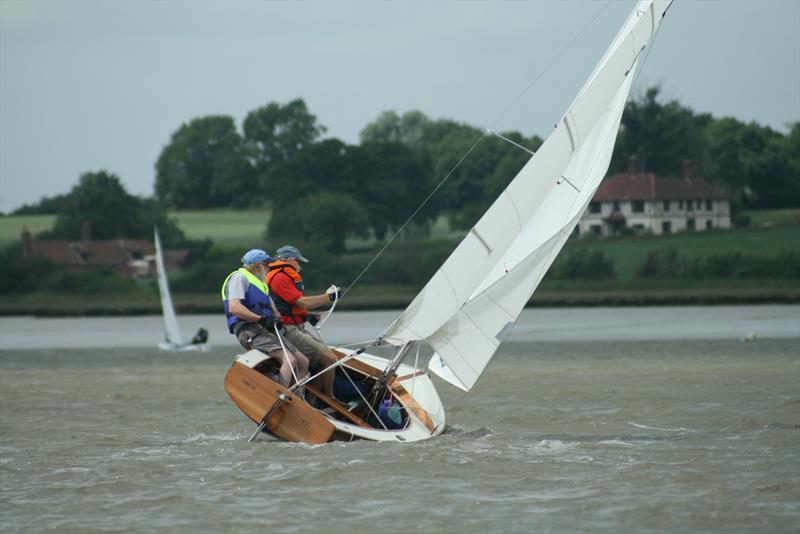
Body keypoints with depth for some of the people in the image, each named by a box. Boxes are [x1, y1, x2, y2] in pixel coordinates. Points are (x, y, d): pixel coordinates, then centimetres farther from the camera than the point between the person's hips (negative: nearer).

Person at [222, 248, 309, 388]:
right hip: (249, 329, -10)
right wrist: (261, 319, -21)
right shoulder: (239, 277, -1)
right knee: (289, 360, -27)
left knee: (303, 362, 4)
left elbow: (272, 308, 25)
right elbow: (234, 307, -16)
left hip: (266, 330, 10)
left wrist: (277, 319, 0)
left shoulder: (260, 283, 30)